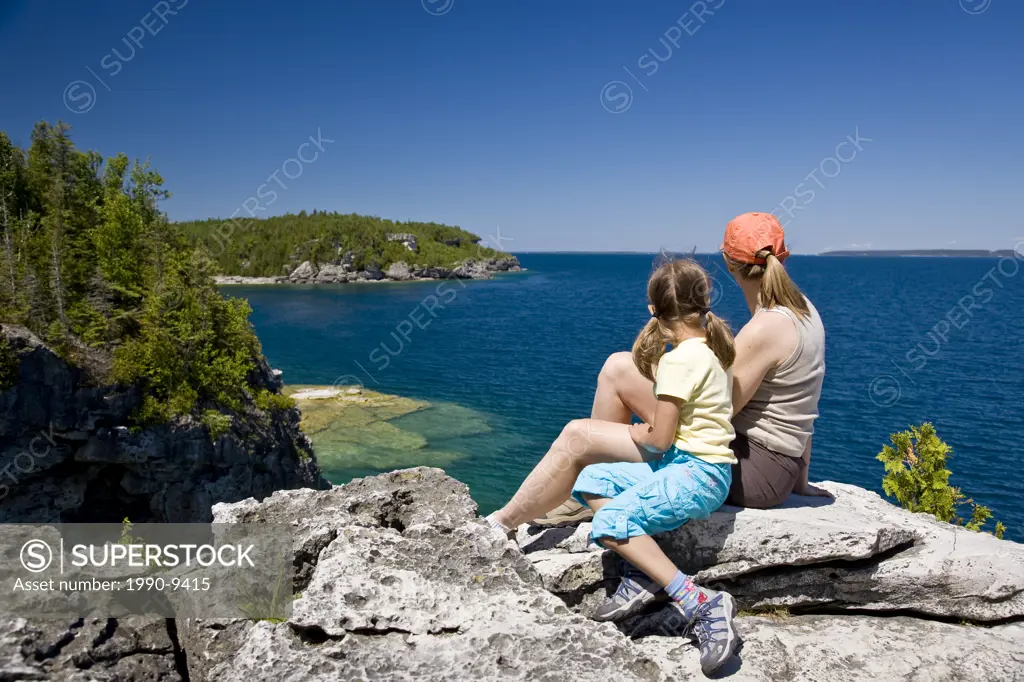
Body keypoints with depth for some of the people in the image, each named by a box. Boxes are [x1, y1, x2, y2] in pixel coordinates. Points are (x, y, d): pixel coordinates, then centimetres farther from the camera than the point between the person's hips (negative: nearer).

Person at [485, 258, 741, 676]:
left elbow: (658, 439, -17)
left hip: (697, 472, -9)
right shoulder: (711, 347, 10)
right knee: (591, 481, 2)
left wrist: (634, 432, 2)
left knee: (612, 521, -20)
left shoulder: (679, 360, -17)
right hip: (704, 465, 9)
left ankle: (700, 603, -17)